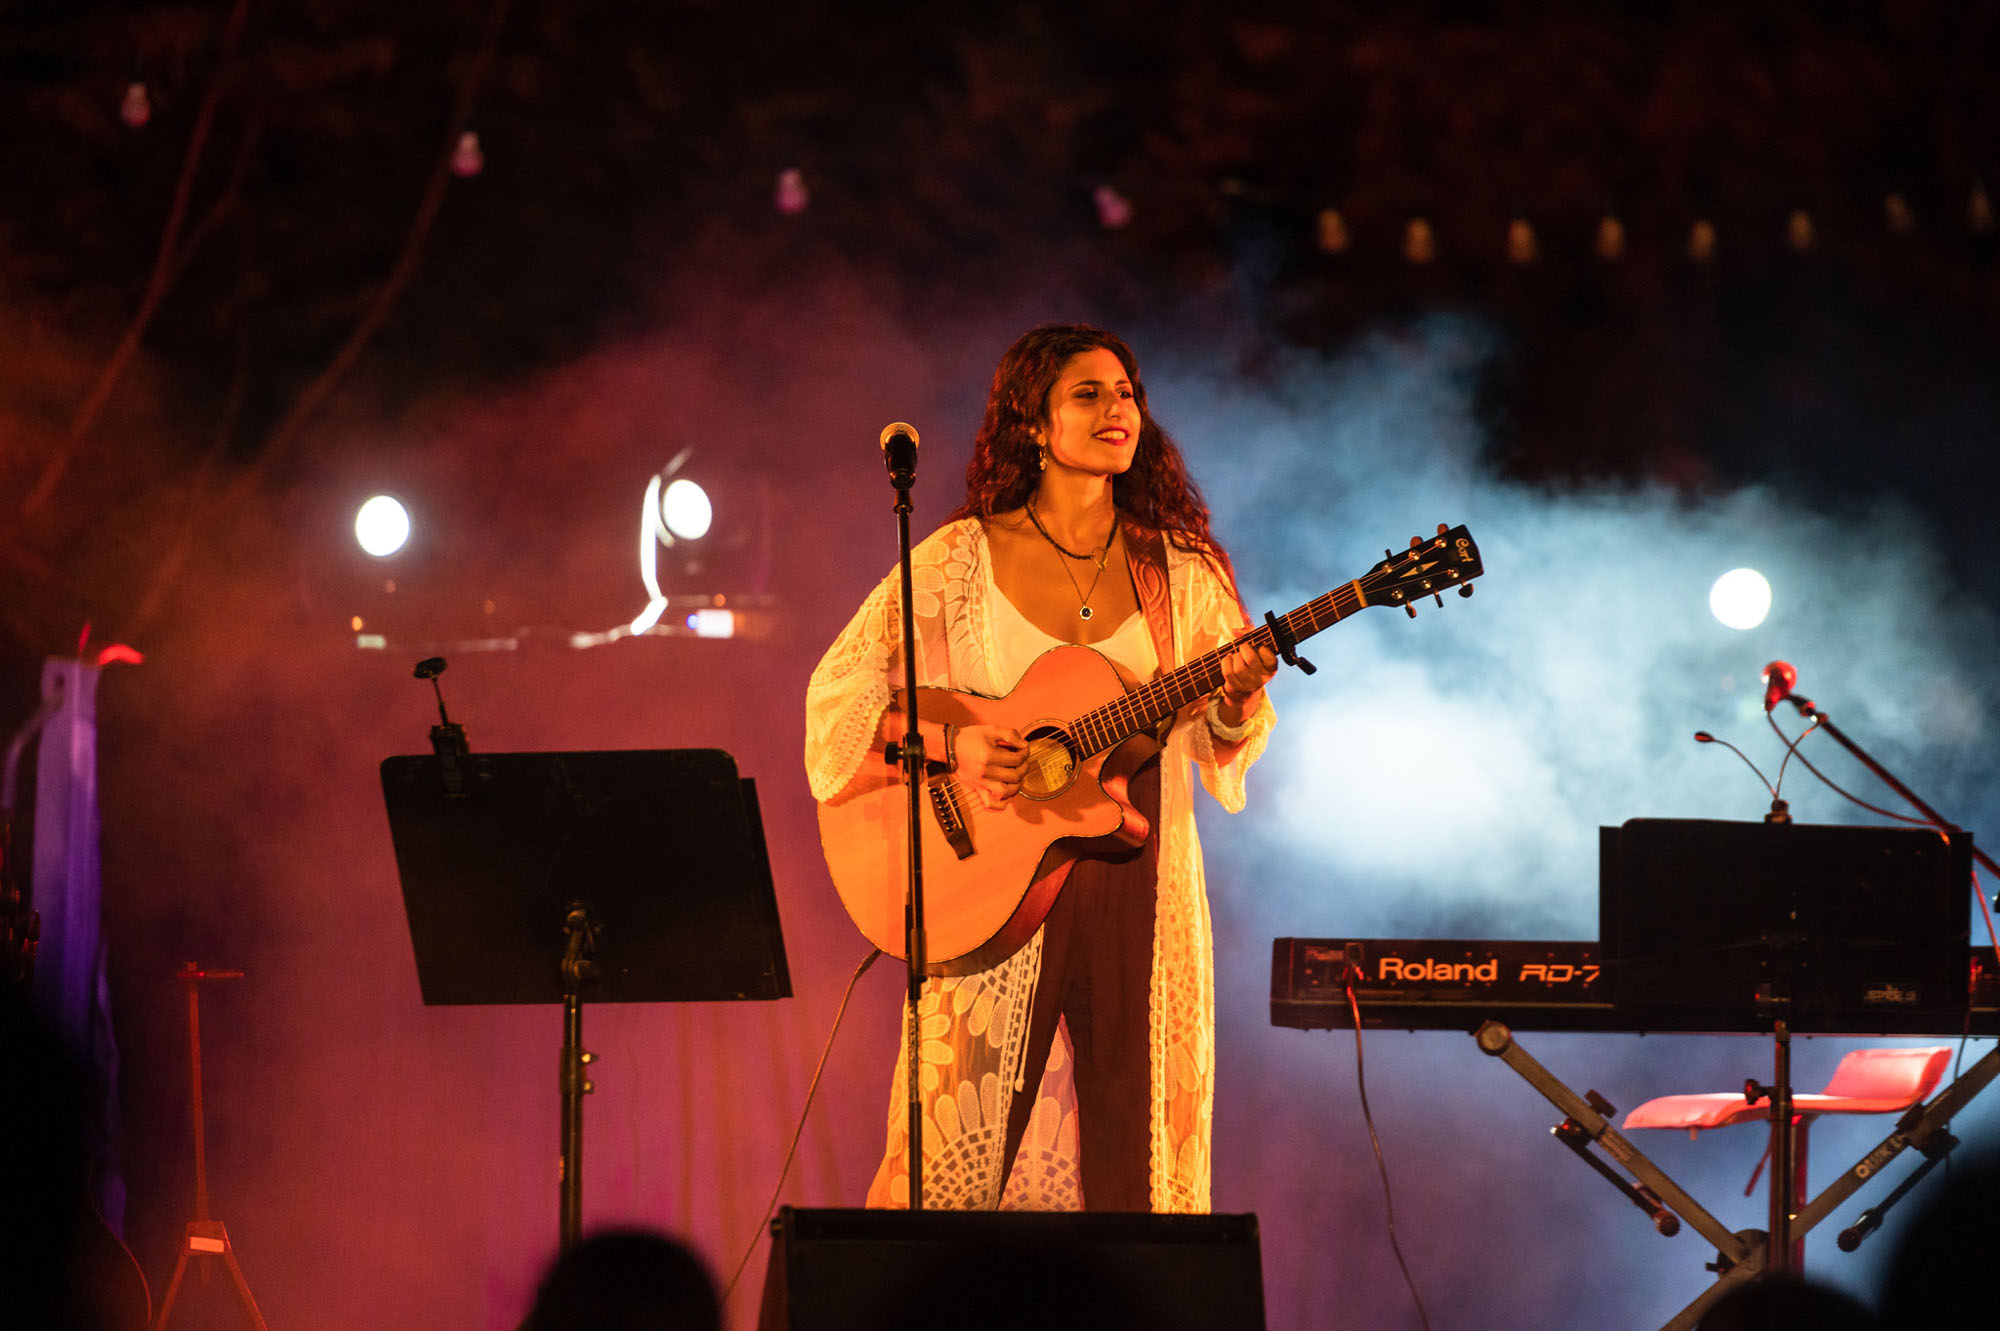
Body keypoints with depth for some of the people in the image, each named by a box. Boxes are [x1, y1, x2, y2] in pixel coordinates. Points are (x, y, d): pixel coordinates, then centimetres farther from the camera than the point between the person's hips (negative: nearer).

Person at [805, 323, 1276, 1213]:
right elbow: (842, 690, 1)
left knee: (1131, 1152, 0)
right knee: (964, 1143, -4)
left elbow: (1213, 740, 10)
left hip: (1138, 882, 2)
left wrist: (1234, 701, -12)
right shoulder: (960, 560, 0)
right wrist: (949, 745, -14)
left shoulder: (1179, 569, 7)